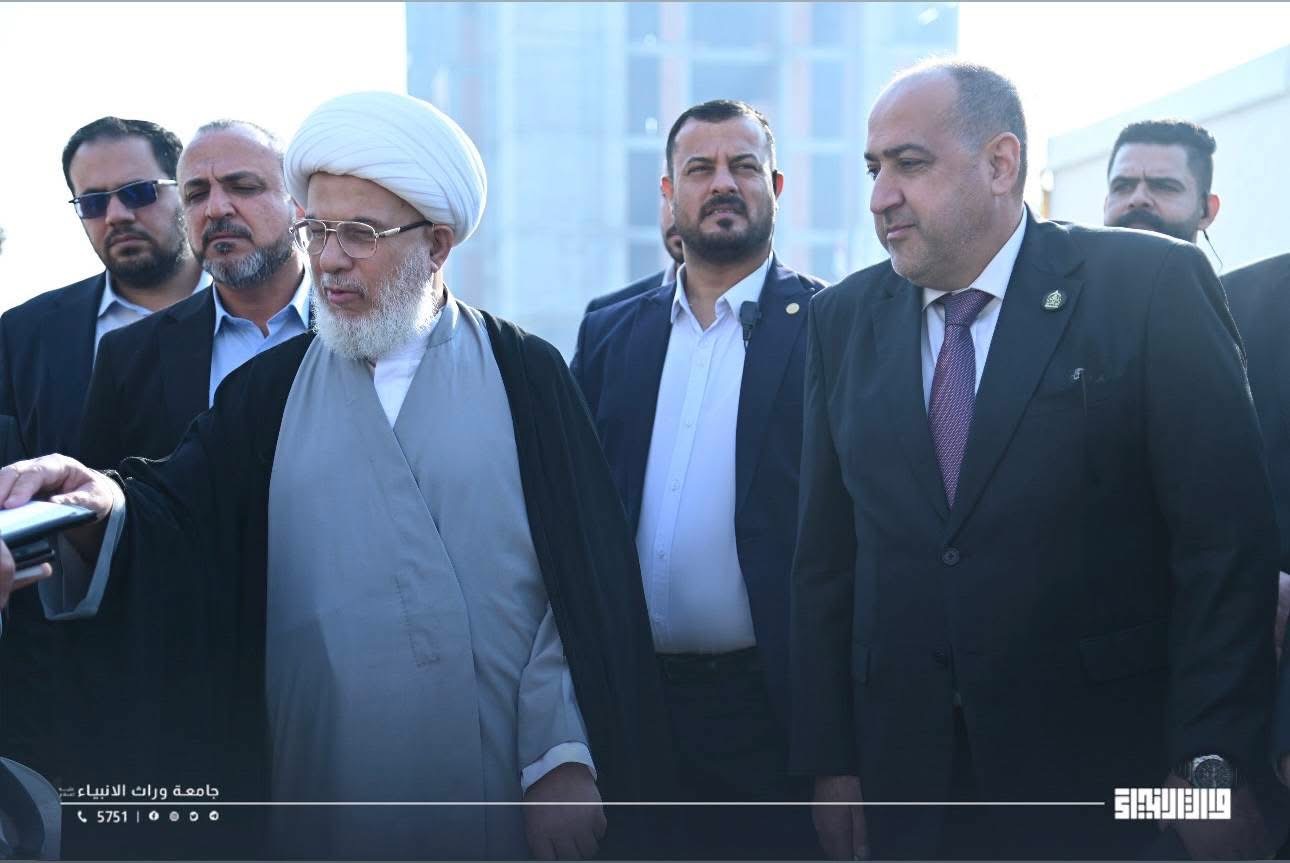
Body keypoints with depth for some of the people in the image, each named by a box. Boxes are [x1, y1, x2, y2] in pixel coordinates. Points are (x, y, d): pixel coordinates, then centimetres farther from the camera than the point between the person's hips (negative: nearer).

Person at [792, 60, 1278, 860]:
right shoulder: (843, 319, 5)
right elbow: (828, 556, 6)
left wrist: (1213, 764, -13)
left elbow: (1228, 541, -9)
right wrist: (831, 760, 3)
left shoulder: (1153, 287, -7)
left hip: (1109, 777, -3)